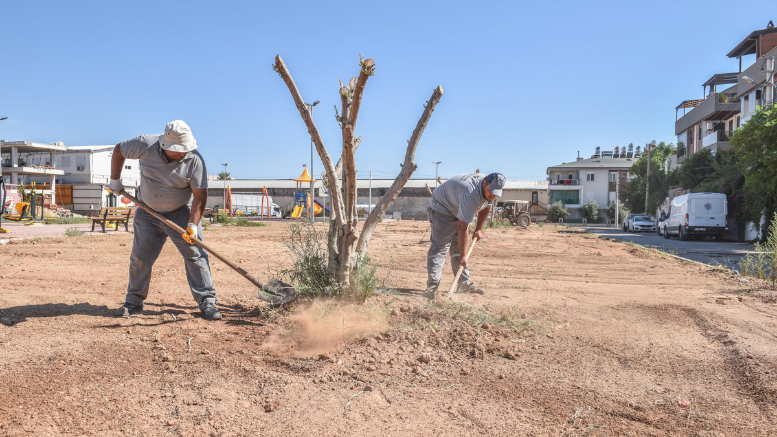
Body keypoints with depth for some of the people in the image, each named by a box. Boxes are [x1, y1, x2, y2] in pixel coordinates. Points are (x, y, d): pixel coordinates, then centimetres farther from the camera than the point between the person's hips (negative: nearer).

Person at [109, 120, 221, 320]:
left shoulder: (194, 160, -21)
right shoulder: (146, 145, -17)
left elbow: (200, 194, -18)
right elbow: (119, 150, 3)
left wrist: (192, 224, -26)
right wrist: (115, 180, 8)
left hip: (181, 213, -2)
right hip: (148, 212, 2)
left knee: (195, 254, -10)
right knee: (140, 257, 6)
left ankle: (207, 301, -6)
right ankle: (133, 302, 22)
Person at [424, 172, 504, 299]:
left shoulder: (489, 189, -11)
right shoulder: (471, 195, -39)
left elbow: (485, 207, 12)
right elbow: (462, 227, -38)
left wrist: (479, 229, 11)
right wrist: (463, 256, -36)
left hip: (459, 211, 9)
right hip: (442, 209, -9)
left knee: (459, 247, 7)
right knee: (440, 247, -18)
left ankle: (464, 284, 9)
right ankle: (432, 285, -20)